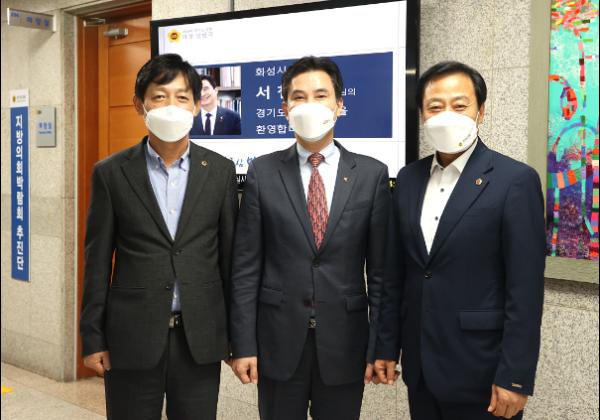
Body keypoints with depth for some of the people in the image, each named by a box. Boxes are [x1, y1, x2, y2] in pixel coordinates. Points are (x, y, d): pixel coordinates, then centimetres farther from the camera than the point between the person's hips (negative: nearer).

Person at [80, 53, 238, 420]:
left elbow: (230, 255, 5)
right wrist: (93, 338, -1)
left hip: (200, 337, 1)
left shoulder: (220, 171, 2)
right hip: (132, 338, -1)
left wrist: (236, 331, 5)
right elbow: (98, 261, 1)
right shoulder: (111, 173, -1)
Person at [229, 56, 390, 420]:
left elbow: (380, 270, 0)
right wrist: (244, 345, -4)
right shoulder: (263, 172, -1)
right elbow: (246, 267, -1)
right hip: (278, 341, 0)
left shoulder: (372, 174, 0)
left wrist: (380, 346, -2)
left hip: (344, 343, 0)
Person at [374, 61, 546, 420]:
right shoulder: (409, 178, 7)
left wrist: (514, 376, -15)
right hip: (421, 366, 5)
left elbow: (525, 289, -13)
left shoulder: (515, 180, -11)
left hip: (481, 369, -5)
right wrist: (387, 346, 9)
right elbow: (396, 273, 10)